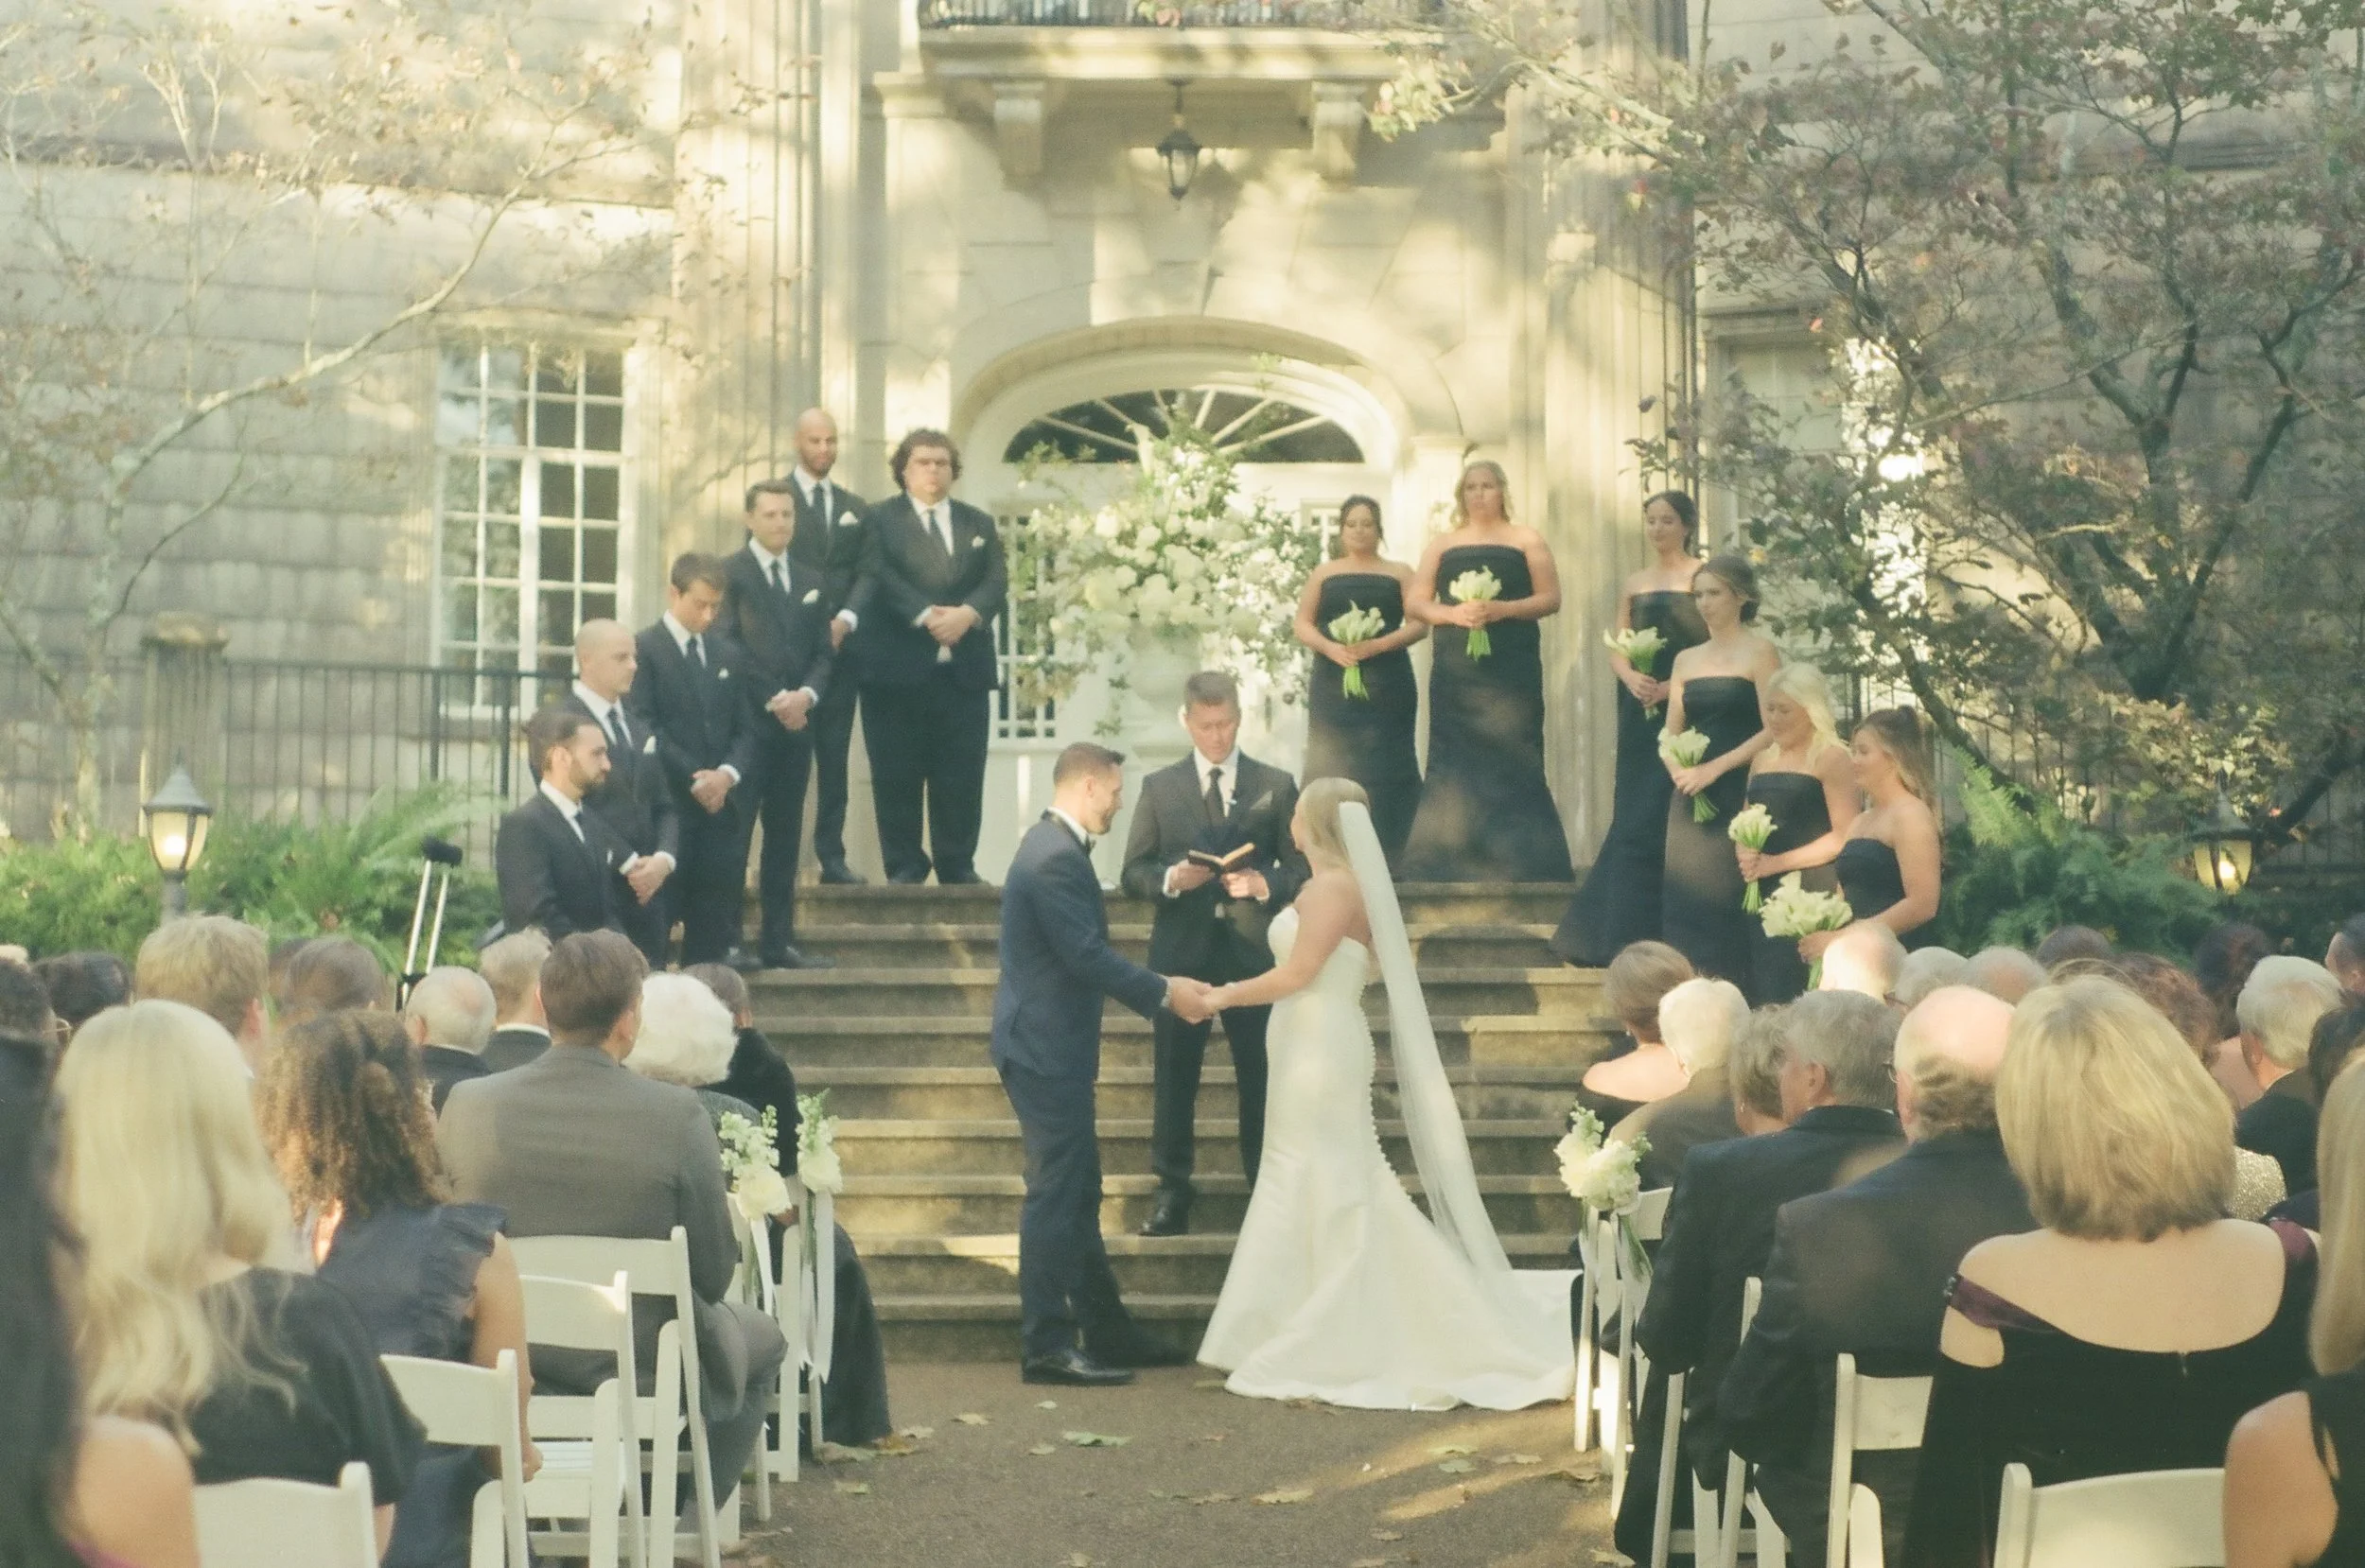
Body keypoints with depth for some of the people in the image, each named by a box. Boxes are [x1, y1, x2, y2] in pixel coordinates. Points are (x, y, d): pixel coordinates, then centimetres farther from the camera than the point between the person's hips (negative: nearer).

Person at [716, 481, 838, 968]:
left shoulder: (812, 580, 17)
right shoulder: (730, 573, 0)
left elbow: (825, 651, 14)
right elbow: (730, 647, -8)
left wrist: (807, 694, -5)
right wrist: (773, 700, -12)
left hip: (796, 721, 5)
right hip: (747, 720, -5)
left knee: (786, 834, 5)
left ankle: (779, 941, 7)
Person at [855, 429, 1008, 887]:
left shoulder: (979, 524, 18)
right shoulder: (879, 520, 7)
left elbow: (996, 582, 5)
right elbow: (880, 578, -7)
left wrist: (968, 613, -15)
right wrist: (926, 615, -19)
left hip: (964, 669, 3)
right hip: (898, 666, -3)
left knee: (961, 773, 2)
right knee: (898, 773, -2)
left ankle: (958, 864, 9)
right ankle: (904, 864, 6)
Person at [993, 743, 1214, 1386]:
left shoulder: (1056, 846, 14)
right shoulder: (1056, 859, -19)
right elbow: (1089, 955, -22)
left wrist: (1160, 990, 17)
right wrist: (1166, 992, -14)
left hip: (1051, 1048, 11)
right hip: (1046, 1050, -11)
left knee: (1077, 1193, 15)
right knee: (1056, 1194, -6)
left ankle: (1107, 1332, 23)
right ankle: (1045, 1347, -2)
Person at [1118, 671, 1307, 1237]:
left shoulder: (1277, 786, 6)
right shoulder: (1159, 788, 7)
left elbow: (1300, 869, 3)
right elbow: (1134, 872, 5)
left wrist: (1264, 885, -16)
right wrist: (1172, 879, -15)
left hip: (1253, 955, -1)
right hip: (1180, 954, 1)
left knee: (1262, 1078, 3)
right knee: (1174, 1078, 5)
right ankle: (1172, 1194, 13)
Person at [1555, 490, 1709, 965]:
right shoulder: (1634, 583, 16)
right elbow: (1616, 648, 12)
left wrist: (1671, 686, -20)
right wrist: (1630, 677, -10)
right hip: (1640, 712, 5)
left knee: (1668, 816, -7)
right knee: (1635, 815, 5)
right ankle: (1626, 932, 9)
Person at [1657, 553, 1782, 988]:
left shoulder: (1759, 652, -2)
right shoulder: (1686, 660, 15)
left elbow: (1772, 730, -10)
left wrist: (1715, 768, -14)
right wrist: (1678, 769, -5)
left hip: (1739, 795, -6)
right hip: (1691, 800, 6)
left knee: (1727, 900, -8)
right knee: (1685, 900, 1)